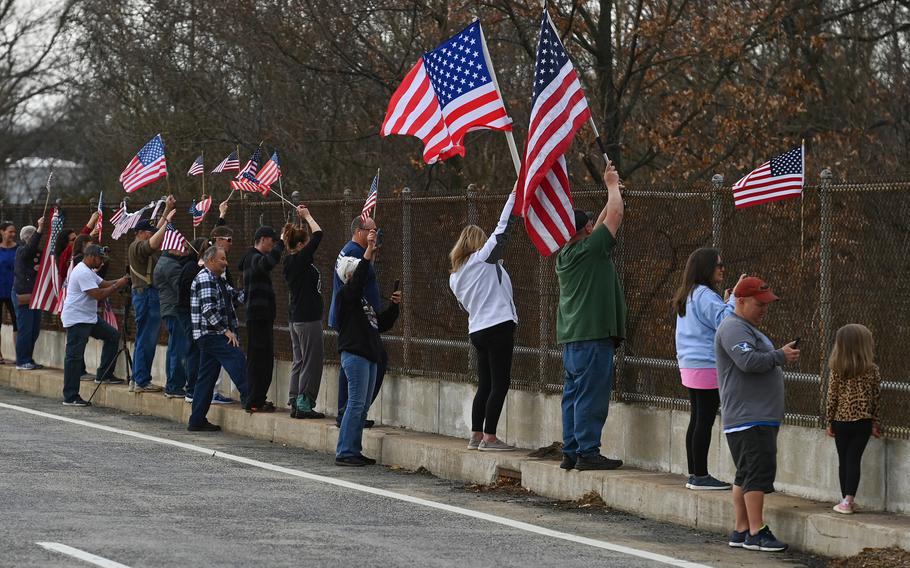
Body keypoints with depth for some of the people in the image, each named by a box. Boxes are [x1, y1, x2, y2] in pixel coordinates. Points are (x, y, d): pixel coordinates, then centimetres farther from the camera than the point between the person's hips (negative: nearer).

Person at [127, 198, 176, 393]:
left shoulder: (144, 246, 17)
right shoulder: (137, 247, -11)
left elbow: (159, 229, 30)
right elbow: (154, 243, -31)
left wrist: (167, 210, 25)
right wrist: (167, 221, -28)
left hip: (150, 295, 11)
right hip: (146, 295, -11)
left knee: (147, 340, 12)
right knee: (146, 339, -9)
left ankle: (138, 380, 15)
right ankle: (141, 382, -9)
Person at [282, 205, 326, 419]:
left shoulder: (290, 261, 7)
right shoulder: (300, 260, -17)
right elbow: (318, 234, -17)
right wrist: (306, 217, -8)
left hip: (295, 319, 10)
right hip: (308, 319, -10)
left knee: (299, 362, 13)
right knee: (311, 363, -4)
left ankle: (295, 404, 14)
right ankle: (304, 405, -4)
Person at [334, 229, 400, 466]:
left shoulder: (363, 299, 22)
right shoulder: (346, 295, -5)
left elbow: (382, 323, 26)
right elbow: (359, 280, -24)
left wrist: (394, 306, 12)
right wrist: (368, 252, -29)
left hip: (369, 355, 9)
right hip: (354, 354, -9)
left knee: (362, 406, 9)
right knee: (356, 403, -12)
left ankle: (354, 450, 13)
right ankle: (344, 452, -12)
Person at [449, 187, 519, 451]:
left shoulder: (455, 275, 15)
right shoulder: (483, 258, -3)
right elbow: (503, 228, -8)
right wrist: (514, 196, -5)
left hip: (477, 330, 7)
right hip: (498, 325, -7)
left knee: (485, 384, 13)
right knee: (500, 383, -5)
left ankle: (476, 436, 12)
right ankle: (489, 437, -8)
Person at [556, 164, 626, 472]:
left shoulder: (566, 254, 13)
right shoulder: (590, 249, -11)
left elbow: (603, 222, 26)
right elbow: (614, 216, -5)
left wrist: (611, 192, 29)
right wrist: (613, 186, 11)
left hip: (571, 336, 9)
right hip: (593, 334, -9)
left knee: (573, 394, 11)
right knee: (591, 396, -8)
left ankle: (570, 452, 13)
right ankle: (587, 452, -8)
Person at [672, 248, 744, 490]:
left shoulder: (687, 296, 16)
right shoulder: (704, 295, -14)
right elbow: (723, 322, -20)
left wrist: (726, 304, 18)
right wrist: (734, 299, -15)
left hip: (689, 367, 10)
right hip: (708, 367, -10)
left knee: (697, 420, 12)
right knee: (705, 421, -6)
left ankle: (694, 474, 15)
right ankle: (700, 476, -5)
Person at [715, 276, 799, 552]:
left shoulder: (749, 329, 25)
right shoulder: (733, 328, -11)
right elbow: (748, 361, -24)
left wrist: (782, 355, 15)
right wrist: (780, 356, -14)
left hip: (760, 416, 11)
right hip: (748, 417, -11)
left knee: (746, 473, 9)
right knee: (758, 470, -14)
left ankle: (741, 531, 11)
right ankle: (756, 532, -15)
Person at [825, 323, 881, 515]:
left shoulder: (837, 370, -6)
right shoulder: (872, 370, -6)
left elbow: (832, 396, -3)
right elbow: (876, 398, -2)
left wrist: (829, 422, 6)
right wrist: (875, 423, 6)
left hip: (841, 421, 0)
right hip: (862, 422, 0)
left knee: (844, 461, 11)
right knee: (854, 460, 0)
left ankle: (847, 501, 15)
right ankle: (848, 500, -9)